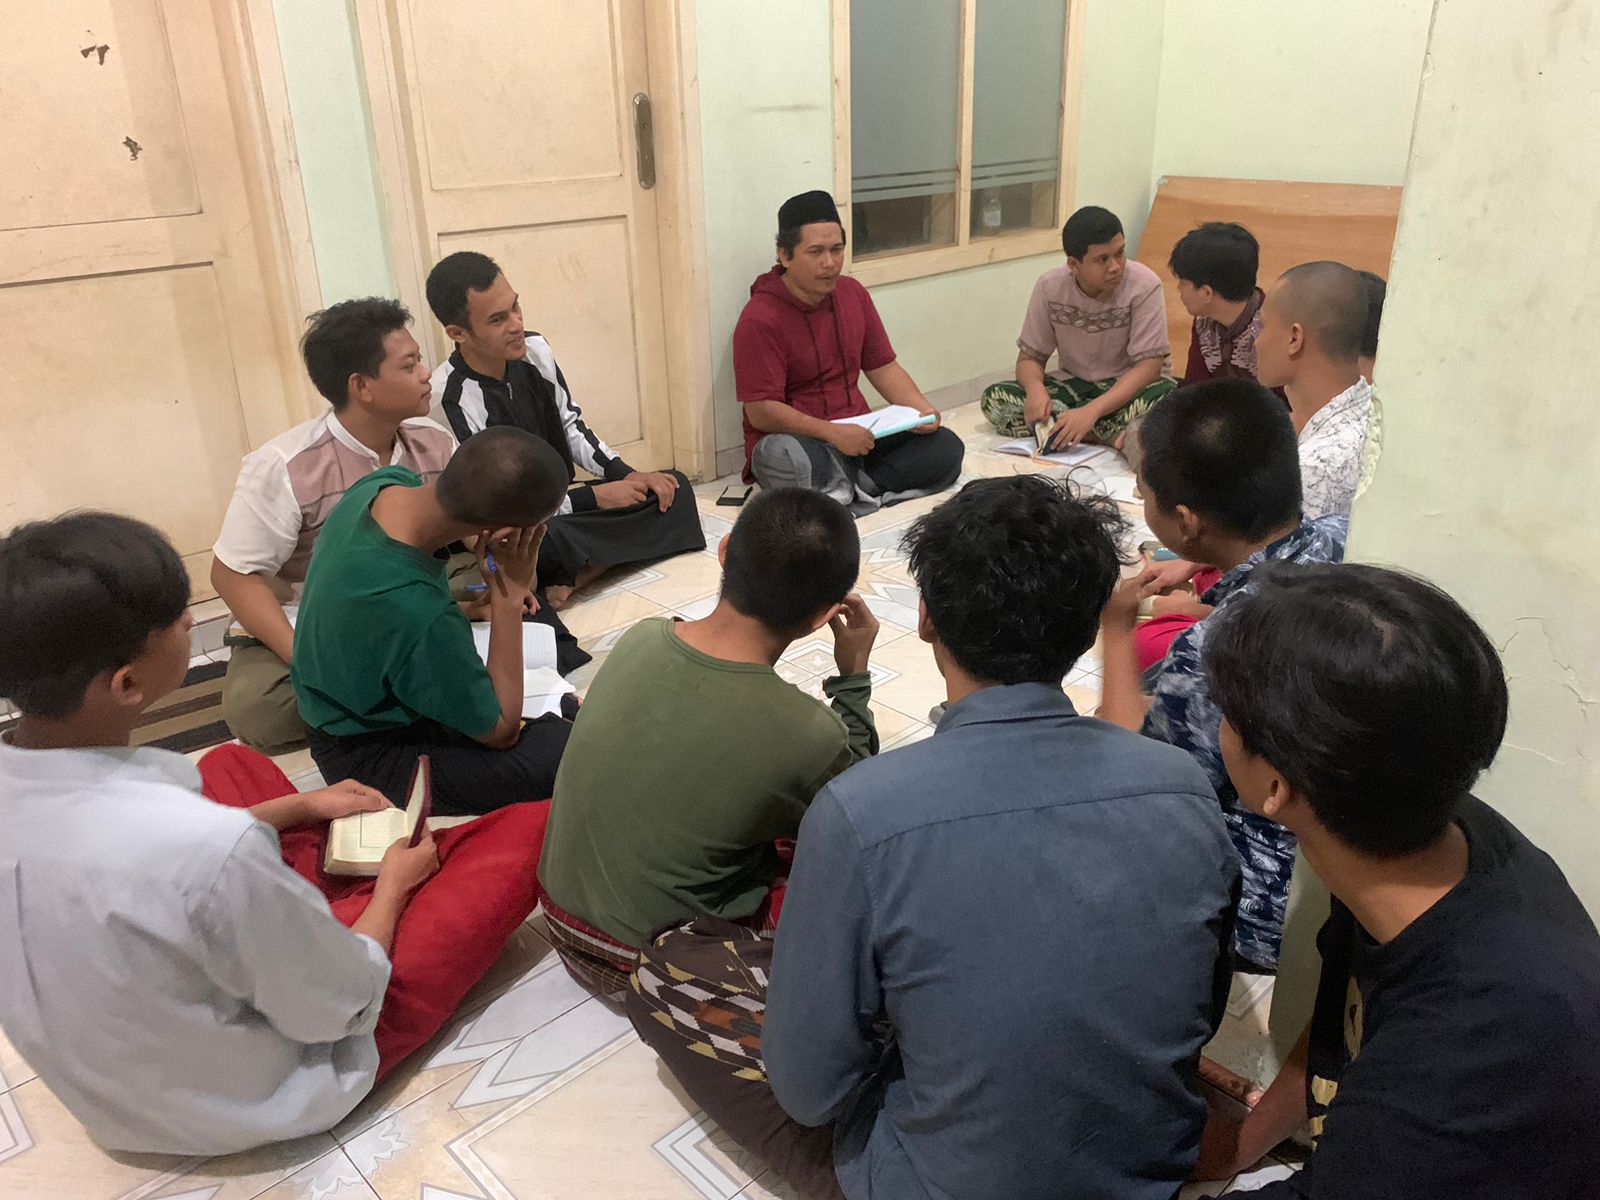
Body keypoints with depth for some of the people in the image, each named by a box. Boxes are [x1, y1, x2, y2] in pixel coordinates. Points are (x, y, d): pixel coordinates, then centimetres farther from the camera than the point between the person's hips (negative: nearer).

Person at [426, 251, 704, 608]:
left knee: (672, 488, -4)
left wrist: (626, 474, -6)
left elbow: (571, 426, 10)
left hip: (561, 504, 8)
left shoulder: (535, 350, -3)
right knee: (552, 544, -41)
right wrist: (595, 497, -20)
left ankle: (576, 575, -17)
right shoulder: (450, 399, -24)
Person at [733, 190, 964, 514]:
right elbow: (760, 411, -18)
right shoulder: (760, 319, -13)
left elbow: (883, 367, 14)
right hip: (794, 439, -6)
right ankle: (850, 490, -17)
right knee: (788, 458, -43)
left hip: (857, 435, 7)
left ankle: (839, 490, -18)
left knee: (946, 447, -15)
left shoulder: (852, 293, 9)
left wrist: (922, 409, -5)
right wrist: (832, 433, -29)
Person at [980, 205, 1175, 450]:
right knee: (993, 398, -22)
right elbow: (1030, 356, -3)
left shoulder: (1144, 286, -19)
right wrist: (1035, 388, -29)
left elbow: (1149, 365, -21)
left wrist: (1092, 410, -36)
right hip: (1070, 386, 4)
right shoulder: (1050, 286, -9)